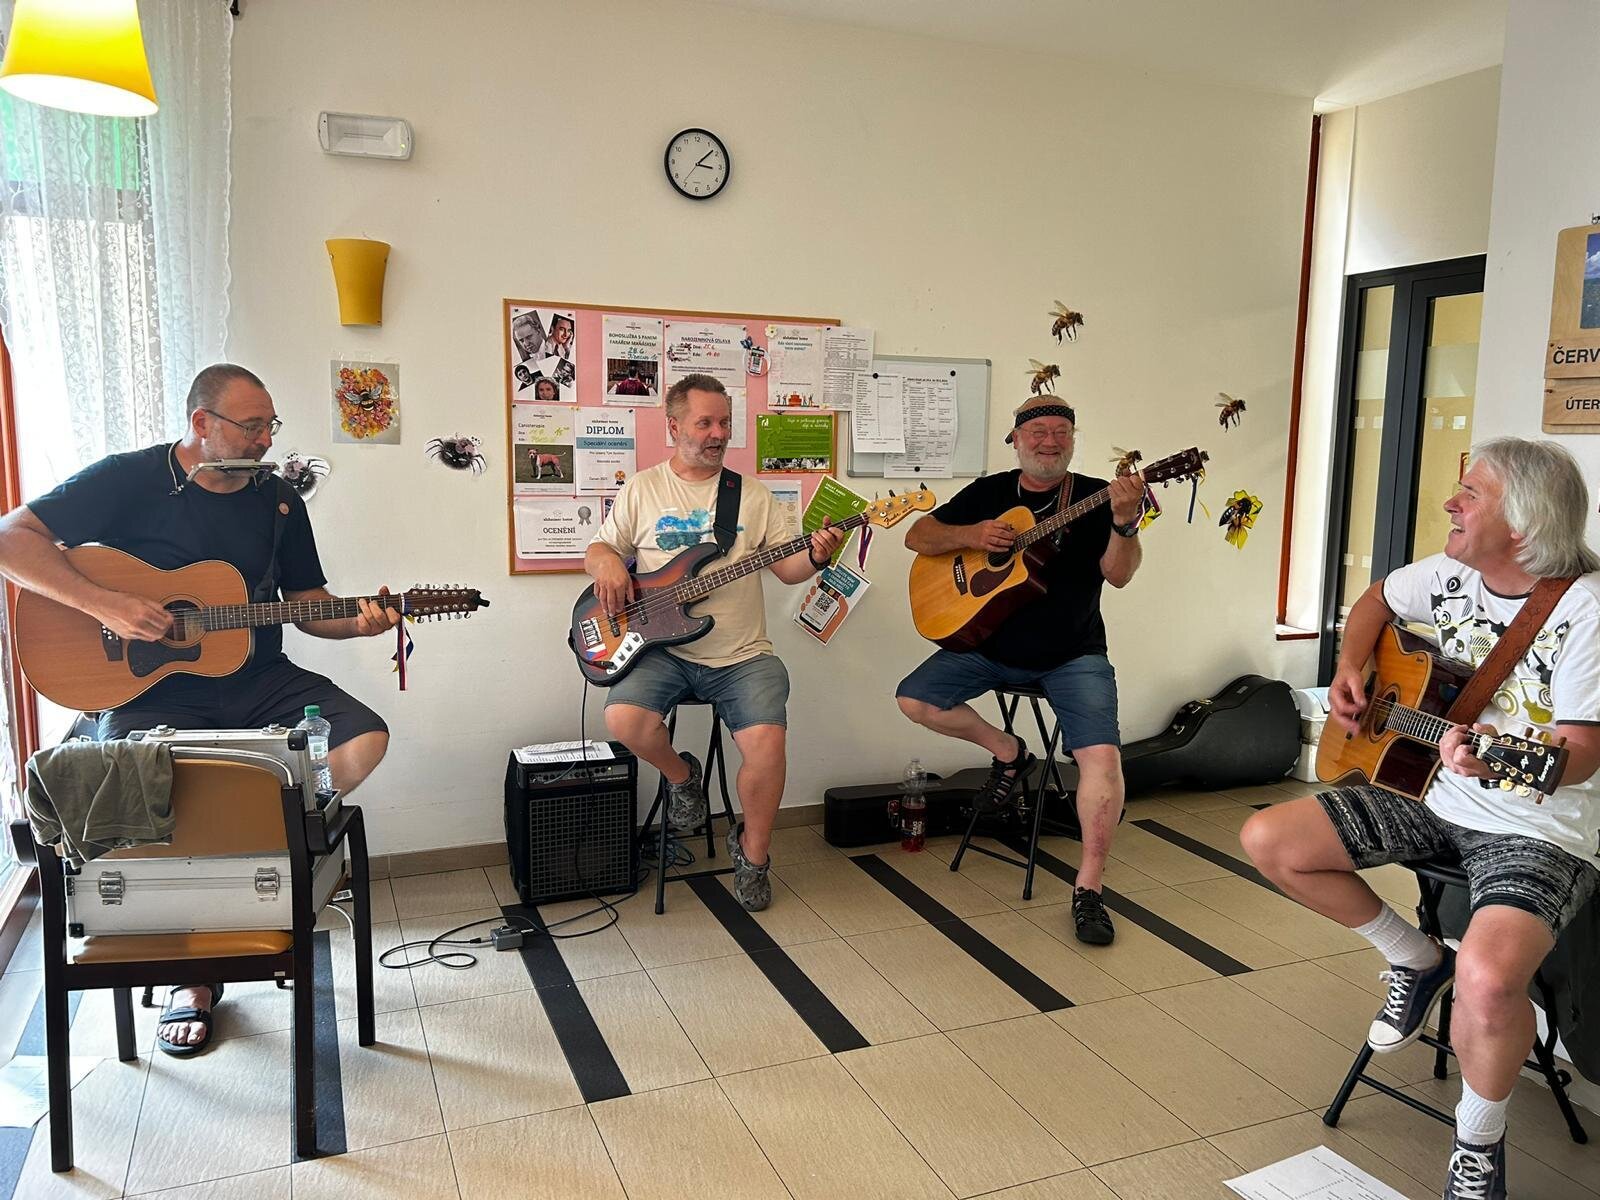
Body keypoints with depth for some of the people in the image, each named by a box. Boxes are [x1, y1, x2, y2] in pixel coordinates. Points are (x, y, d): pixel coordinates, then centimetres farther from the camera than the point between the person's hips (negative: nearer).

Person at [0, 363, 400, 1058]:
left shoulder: (280, 501, 9)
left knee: (364, 738, -19)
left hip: (258, 682, 3)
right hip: (149, 689, -3)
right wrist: (103, 604, -21)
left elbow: (310, 606, 12)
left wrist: (360, 623, -9)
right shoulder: (130, 480, -3)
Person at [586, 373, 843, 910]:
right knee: (624, 719, -29)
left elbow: (787, 567, 7)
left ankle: (752, 853, 6)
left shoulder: (753, 494, 10)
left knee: (767, 743, -23)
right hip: (663, 651, 0)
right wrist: (606, 563, -11)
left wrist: (815, 557, -16)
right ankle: (682, 776, 7)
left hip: (742, 656, 0)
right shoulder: (641, 490, 8)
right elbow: (598, 548, 13)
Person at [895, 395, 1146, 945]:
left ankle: (1088, 888, -5)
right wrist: (971, 535, -14)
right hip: (989, 645, 3)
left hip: (1073, 656, -3)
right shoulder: (988, 491, 6)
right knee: (915, 698, -13)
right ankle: (1008, 752, 10)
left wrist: (1125, 521, -35)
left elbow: (1118, 574, -16)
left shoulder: (1096, 497, -3)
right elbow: (917, 536, 5)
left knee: (1102, 757, -23)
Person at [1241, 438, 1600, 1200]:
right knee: (1267, 841, -6)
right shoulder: (1453, 574, 0)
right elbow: (1376, 600, 20)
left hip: (1538, 829, -7)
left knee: (1486, 981, -34)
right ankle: (1415, 961, 14)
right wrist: (1350, 671, 3)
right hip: (1428, 795, 7)